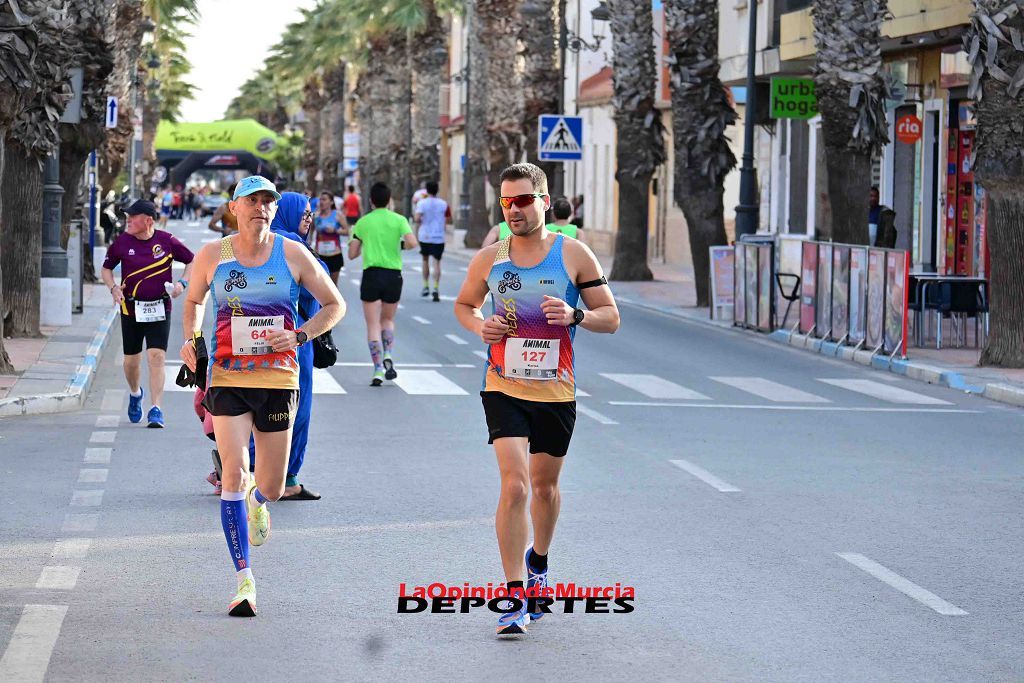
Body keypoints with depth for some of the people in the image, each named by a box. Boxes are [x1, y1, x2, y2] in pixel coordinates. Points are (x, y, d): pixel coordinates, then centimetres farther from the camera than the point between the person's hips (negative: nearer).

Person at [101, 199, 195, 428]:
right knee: (131, 359, 10)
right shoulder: (122, 242, 0)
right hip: (131, 308, 2)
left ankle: (155, 410, -11)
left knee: (157, 357, -13)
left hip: (159, 309, -2)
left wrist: (183, 283, -6)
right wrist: (113, 287, -5)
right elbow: (106, 268, 14)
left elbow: (192, 261, 10)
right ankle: (135, 394, 42)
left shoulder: (166, 241, -4)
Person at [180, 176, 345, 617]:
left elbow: (335, 305, 8)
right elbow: (193, 301, 20)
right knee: (233, 473, -16)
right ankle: (244, 580, -13)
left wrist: (300, 336, -7)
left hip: (278, 380, 1)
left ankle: (256, 498, 48)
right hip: (227, 378, -1)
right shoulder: (212, 256, 1)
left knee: (272, 488, 7)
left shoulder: (293, 255, -1)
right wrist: (189, 339, 2)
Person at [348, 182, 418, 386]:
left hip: (371, 275, -1)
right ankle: (388, 356, -2)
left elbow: (352, 254, 6)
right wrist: (401, 245, 6)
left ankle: (378, 370, -7)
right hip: (393, 275, 1)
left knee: (373, 325, 2)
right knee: (388, 320, 21)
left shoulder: (363, 222, 3)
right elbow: (412, 242, -15)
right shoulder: (398, 220, 0)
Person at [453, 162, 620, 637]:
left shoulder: (574, 255, -4)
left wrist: (575, 316, -20)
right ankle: (514, 597, -12)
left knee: (545, 486, 16)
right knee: (514, 486, -15)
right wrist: (479, 326, -5)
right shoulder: (489, 259, 0)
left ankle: (538, 561, 46)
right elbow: (463, 304, 17)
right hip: (504, 388, -1)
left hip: (556, 392, 1)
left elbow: (611, 317, 0)